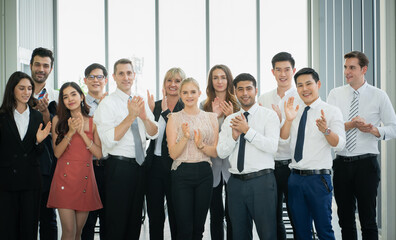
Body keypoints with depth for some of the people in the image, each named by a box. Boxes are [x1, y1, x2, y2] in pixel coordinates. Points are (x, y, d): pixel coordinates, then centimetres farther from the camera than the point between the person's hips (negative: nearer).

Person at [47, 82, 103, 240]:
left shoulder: (93, 121, 6)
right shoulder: (58, 120, 5)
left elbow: (99, 154, -2)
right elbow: (57, 153, -1)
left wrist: (82, 132, -10)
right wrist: (71, 132, -13)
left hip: (85, 177, 1)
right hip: (64, 176, -1)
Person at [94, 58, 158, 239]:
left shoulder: (141, 102, 11)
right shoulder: (107, 104, -8)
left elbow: (154, 134, 3)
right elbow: (109, 140, -19)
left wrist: (144, 117, -16)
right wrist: (131, 116, -25)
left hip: (139, 165, 6)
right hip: (118, 167, -6)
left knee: (135, 220, 15)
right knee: (116, 224, 0)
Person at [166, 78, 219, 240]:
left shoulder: (211, 118, 8)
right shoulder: (174, 118, 1)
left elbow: (215, 152, 6)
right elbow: (173, 153, -5)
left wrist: (201, 145, -13)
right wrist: (185, 137, -20)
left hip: (204, 173, 3)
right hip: (182, 173, -3)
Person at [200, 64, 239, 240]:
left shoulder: (237, 105, 2)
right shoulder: (204, 106, 8)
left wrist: (231, 116, -16)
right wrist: (214, 116, -11)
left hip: (232, 165, -2)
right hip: (212, 164, 2)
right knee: (216, 214, 9)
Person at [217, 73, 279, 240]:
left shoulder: (269, 115, 1)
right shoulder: (230, 120, 14)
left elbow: (272, 146, -14)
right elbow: (221, 152, 6)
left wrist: (247, 130, -17)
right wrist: (234, 135, -11)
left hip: (262, 180, -4)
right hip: (236, 181, 5)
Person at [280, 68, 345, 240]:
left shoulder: (332, 111, -2)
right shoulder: (294, 111, 12)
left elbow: (339, 144, -12)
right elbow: (282, 140, 3)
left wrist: (326, 130, -30)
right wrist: (288, 120, -11)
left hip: (318, 178, -4)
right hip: (296, 178, 5)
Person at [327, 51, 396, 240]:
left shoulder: (379, 96, 1)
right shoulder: (335, 94, 6)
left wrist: (374, 130, -17)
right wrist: (352, 124, -20)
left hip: (366, 163, -3)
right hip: (341, 163, 3)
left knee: (368, 220, 1)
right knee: (345, 219, 12)